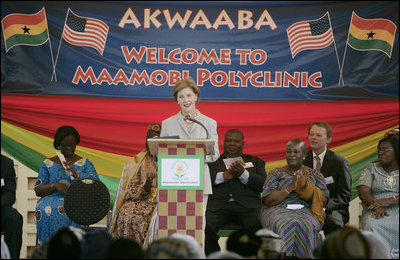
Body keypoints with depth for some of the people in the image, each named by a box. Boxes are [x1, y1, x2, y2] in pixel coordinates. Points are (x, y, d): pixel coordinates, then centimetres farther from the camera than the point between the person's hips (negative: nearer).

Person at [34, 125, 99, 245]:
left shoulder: (85, 163, 14)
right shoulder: (48, 164, 15)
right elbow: (38, 190, 10)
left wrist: (76, 174, -17)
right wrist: (55, 186, -10)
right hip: (53, 199, 1)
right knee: (46, 211, -36)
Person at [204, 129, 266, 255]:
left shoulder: (255, 161, 26)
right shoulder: (213, 162, 24)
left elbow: (263, 184, 8)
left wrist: (243, 174, -8)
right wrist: (223, 176, -10)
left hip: (247, 206, 0)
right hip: (218, 205, 0)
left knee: (259, 226, -34)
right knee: (206, 227, -33)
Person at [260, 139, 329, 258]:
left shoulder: (315, 174, 19)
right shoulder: (276, 173, 15)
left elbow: (324, 200, 9)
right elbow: (267, 200, 2)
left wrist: (307, 186, -8)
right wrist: (290, 187, -8)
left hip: (306, 211, 1)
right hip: (279, 211, 0)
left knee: (303, 226, -36)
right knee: (285, 226, -36)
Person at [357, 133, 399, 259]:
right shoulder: (371, 169, 17)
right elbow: (363, 192, 3)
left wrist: (389, 201, -19)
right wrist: (377, 207, -17)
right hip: (376, 211, 1)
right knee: (371, 225, -34)